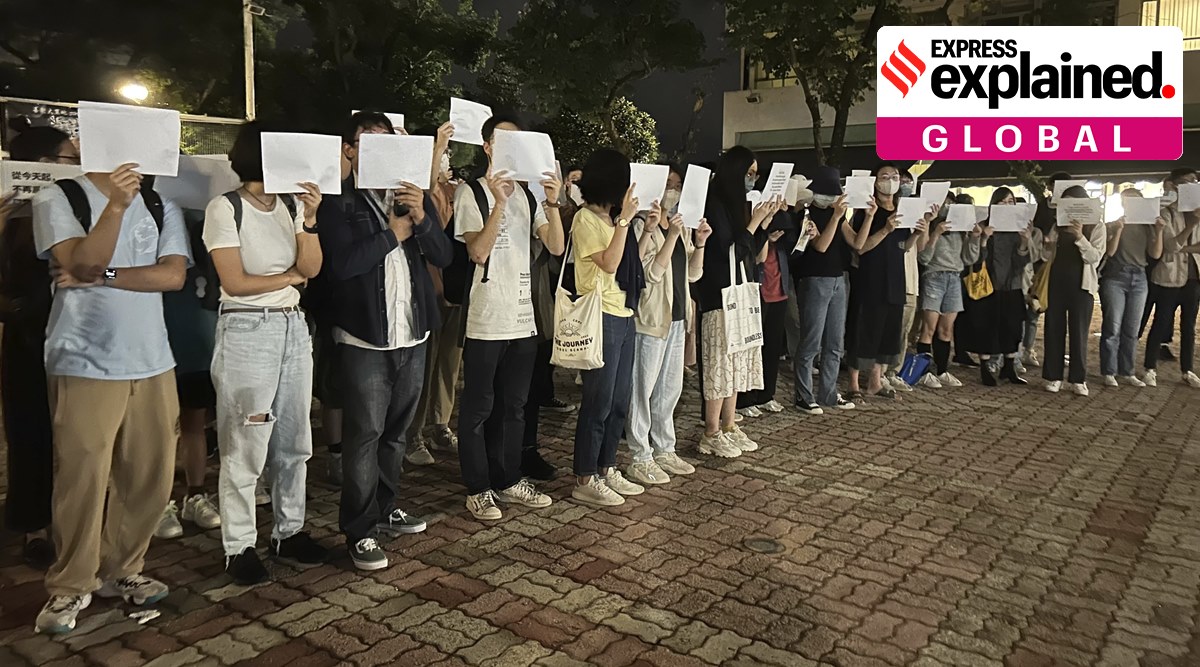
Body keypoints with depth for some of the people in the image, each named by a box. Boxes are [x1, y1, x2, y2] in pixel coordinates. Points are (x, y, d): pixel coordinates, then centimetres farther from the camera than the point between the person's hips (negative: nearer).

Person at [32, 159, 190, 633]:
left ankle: (120, 571, 23)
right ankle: (71, 586, 16)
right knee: (83, 477, -1)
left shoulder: (161, 207, 10)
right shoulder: (58, 200, 0)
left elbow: (173, 274, -3)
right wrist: (116, 205, -25)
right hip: (84, 365, -3)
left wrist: (102, 277, -12)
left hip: (152, 363, 4)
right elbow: (82, 264, -16)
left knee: (148, 476, 6)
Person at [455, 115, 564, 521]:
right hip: (485, 320, -5)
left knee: (514, 406, 14)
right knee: (478, 408, 3)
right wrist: (498, 203, -23)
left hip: (523, 318, 6)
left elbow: (556, 247, 1)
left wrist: (552, 203, -11)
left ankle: (508, 480, 27)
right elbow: (479, 252, -16)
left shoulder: (528, 194, 10)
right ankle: (478, 490, 15)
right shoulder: (471, 192, -5)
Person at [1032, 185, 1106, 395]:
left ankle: (1078, 378, 9)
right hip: (1056, 282, 3)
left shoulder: (1096, 227, 1)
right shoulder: (1058, 226, 9)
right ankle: (1053, 376, 10)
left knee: (1079, 331, 2)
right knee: (1054, 329, 3)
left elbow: (1095, 258, -11)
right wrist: (1037, 238, -12)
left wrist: (1080, 237, -24)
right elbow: (1046, 256, 6)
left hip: (1081, 284, -3)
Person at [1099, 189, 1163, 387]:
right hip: (1115, 277, -4)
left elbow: (1156, 255, 3)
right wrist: (1118, 229, -18)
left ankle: (1127, 372, 12)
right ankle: (1109, 372, -1)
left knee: (1131, 330, 6)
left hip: (1139, 278, 4)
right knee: (1113, 328, -6)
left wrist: (1159, 232, -9)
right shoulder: (1112, 224, 1)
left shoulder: (1146, 226, 10)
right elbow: (1110, 252, -8)